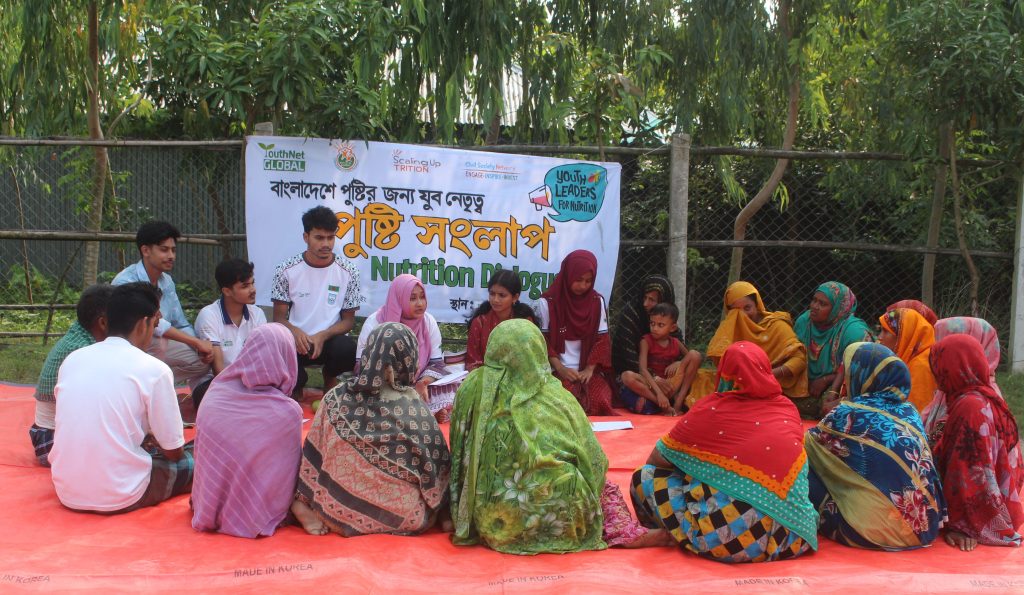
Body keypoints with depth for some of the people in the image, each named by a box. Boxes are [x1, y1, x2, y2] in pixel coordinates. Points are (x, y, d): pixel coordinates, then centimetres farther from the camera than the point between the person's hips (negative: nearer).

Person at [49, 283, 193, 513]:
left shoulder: (72, 360, 5)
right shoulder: (154, 369, -11)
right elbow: (173, 451, -3)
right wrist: (155, 438, 20)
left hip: (67, 493, 5)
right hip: (120, 498, -5)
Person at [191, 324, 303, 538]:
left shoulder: (215, 393, -8)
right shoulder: (288, 412, -21)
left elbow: (201, 456, 5)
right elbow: (291, 471, -9)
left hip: (208, 509, 4)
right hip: (255, 518, -4)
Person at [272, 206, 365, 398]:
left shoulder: (348, 272, -2)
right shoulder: (286, 270, -2)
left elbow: (348, 320, 2)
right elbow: (279, 317, 2)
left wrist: (323, 336, -19)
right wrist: (295, 332, -22)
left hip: (330, 339, 1)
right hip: (295, 340, 0)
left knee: (348, 350, -34)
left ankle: (330, 375, 6)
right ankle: (298, 382, 10)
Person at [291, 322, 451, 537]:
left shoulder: (337, 399, -9)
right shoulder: (413, 406, -14)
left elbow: (313, 458, -2)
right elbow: (438, 466, -5)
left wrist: (301, 500, 9)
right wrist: (441, 512, 9)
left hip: (342, 511, 3)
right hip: (398, 516, -2)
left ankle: (311, 509, 7)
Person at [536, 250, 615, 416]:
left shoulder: (597, 302, 7)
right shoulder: (547, 302, -2)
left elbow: (602, 340, 5)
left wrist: (589, 369, -10)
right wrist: (561, 369, -13)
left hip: (589, 370, 2)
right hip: (559, 370, -2)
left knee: (600, 400, -26)